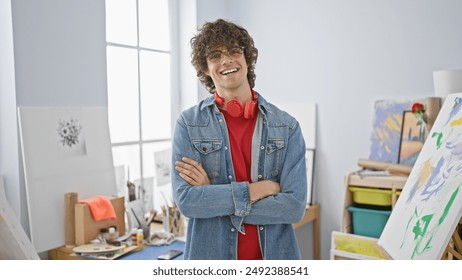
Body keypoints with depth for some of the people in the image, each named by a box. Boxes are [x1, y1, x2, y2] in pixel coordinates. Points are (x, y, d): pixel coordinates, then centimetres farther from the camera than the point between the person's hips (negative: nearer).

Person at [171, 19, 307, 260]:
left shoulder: (286, 126, -5)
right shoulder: (188, 123, -7)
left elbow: (295, 206, -13)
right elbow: (186, 200, -16)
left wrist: (212, 197, -16)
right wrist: (260, 189, -16)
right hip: (210, 255, 0)